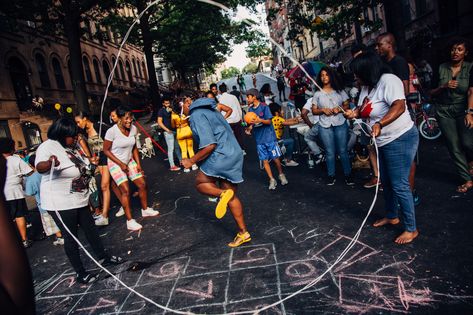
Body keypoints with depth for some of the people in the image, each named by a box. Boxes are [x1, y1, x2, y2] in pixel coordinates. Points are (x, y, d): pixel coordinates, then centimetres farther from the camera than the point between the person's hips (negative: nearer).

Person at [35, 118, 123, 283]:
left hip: (80, 200, 8)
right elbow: (40, 167, -42)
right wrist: (49, 163, -61)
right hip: (61, 204, -8)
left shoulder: (72, 147, 7)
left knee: (90, 229, 19)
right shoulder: (48, 147, -19)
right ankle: (80, 273, 18)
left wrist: (89, 168, 16)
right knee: (71, 237, 4)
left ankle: (103, 257, 36)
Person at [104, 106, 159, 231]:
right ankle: (130, 221, -2)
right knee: (126, 190, -12)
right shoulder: (112, 131, -23)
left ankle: (145, 209, 28)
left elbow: (134, 148, 4)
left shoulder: (133, 129, -8)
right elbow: (106, 150, -14)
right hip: (115, 163, -5)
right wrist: (121, 164, -16)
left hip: (129, 161, 6)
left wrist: (138, 163, -1)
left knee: (142, 184, 5)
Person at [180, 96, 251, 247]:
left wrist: (191, 161, -11)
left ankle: (222, 194, -15)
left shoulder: (197, 115, -13)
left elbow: (209, 145, -22)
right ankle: (243, 233, 22)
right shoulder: (210, 110, 17)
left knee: (200, 183, 14)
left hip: (221, 156, -9)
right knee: (232, 197, 16)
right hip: (234, 155, 9)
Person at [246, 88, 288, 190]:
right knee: (264, 160, 3)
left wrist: (261, 120, -27)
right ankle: (272, 179, 14)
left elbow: (269, 121, -10)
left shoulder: (264, 107, -8)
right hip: (259, 139, 4)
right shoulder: (250, 109, 6)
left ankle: (281, 175, 25)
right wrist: (249, 128, -6)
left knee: (275, 158, 1)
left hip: (269, 137, -4)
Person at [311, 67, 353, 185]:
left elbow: (347, 105, 9)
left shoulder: (339, 91, 9)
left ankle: (348, 175, 11)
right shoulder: (317, 94, 8)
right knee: (330, 152, 3)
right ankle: (331, 175, 13)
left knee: (343, 151, 1)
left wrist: (339, 109, -11)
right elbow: (314, 111, 8)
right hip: (325, 126, 0)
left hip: (340, 124, 0)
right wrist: (323, 110, -10)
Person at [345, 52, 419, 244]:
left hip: (400, 139, -10)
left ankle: (411, 229, 9)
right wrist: (355, 113, -5)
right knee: (386, 182, 20)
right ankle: (392, 216, 39)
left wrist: (380, 124, -44)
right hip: (383, 142, 10)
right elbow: (364, 109, 18)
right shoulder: (366, 87, 9)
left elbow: (399, 106, -31)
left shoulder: (388, 80, -19)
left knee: (399, 185, -6)